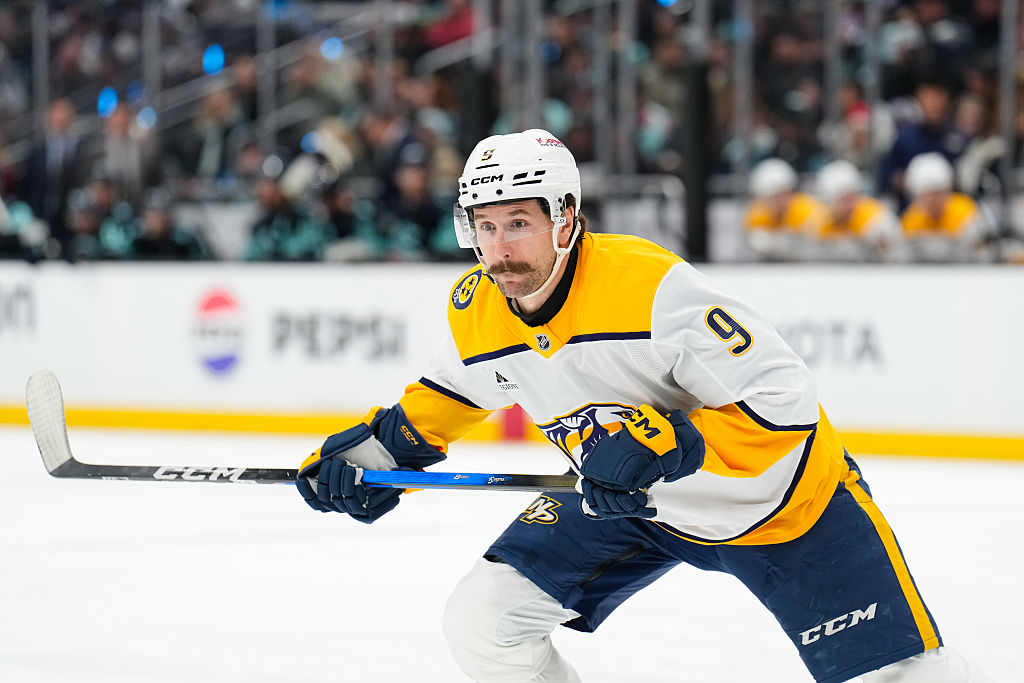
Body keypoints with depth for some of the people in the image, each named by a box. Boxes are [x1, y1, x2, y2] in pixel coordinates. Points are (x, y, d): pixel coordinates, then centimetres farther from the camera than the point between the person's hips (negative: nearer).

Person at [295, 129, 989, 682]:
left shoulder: (652, 288, -32)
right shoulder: (477, 311, -10)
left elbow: (784, 400, -32)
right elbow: (449, 394, 14)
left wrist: (664, 445, -40)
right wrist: (377, 449, 1)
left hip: (777, 495, -6)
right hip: (631, 507, 6)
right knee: (483, 621, -7)